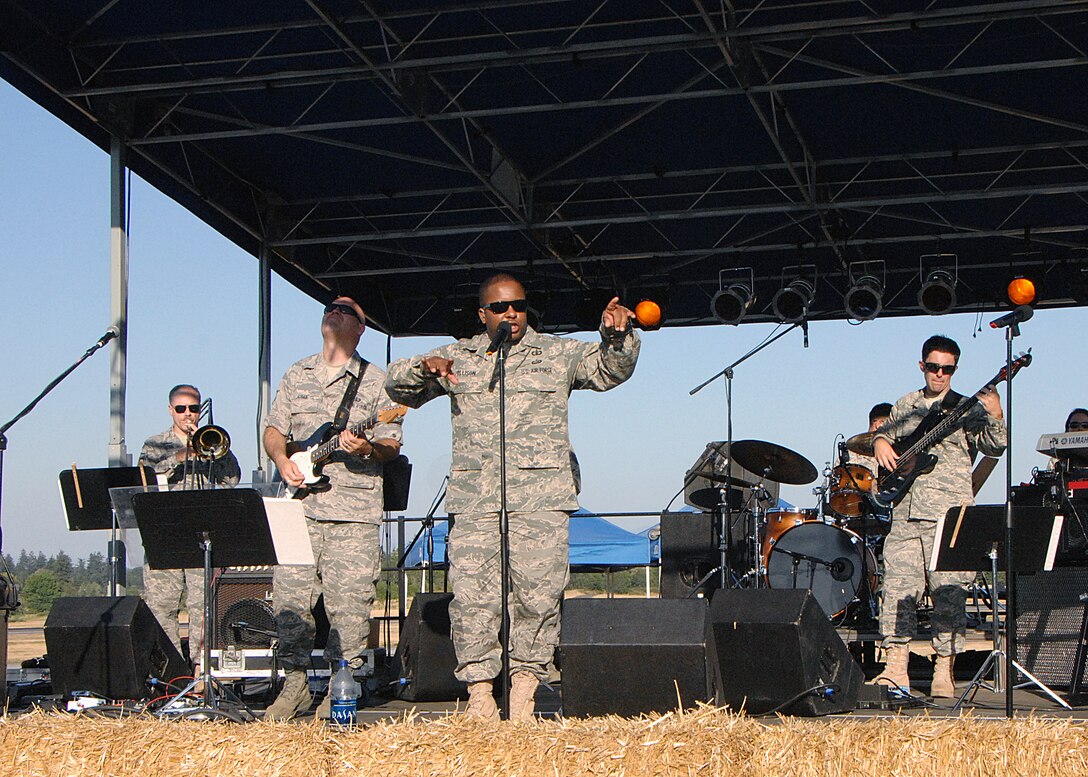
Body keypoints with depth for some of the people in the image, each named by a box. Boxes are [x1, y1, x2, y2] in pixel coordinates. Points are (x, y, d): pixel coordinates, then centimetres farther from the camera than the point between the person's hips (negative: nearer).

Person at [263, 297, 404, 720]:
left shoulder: (375, 381, 7)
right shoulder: (296, 375, 18)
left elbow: (392, 445, 3)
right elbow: (273, 429, 19)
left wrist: (368, 449, -18)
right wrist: (282, 459, -1)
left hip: (353, 509, -3)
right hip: (298, 503, 3)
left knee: (348, 602, -5)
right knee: (289, 597, 0)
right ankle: (295, 682, 11)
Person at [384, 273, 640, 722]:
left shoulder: (558, 355, 14)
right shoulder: (459, 358, 18)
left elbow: (611, 368, 3)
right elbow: (398, 385, 19)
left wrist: (616, 336, -19)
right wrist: (425, 369, -3)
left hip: (540, 498, -1)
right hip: (474, 497, 1)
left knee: (538, 595, -7)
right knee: (471, 596, -7)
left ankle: (524, 686, 4)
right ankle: (479, 693, -1)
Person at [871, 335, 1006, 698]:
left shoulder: (966, 409, 4)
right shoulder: (905, 406, 17)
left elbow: (995, 446, -7)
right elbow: (884, 433, 29)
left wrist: (993, 415, -24)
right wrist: (880, 443, 7)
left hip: (950, 516, -4)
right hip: (906, 513, 4)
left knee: (949, 593, -5)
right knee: (898, 589, -1)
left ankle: (943, 672, 0)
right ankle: (896, 670, 4)